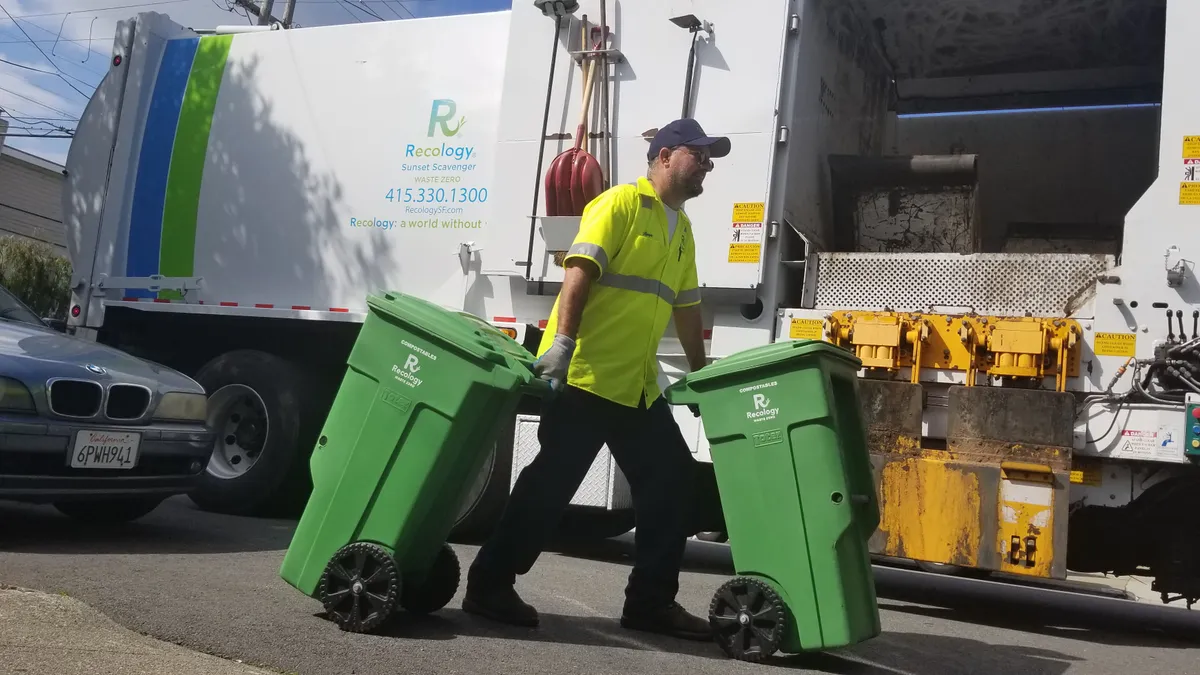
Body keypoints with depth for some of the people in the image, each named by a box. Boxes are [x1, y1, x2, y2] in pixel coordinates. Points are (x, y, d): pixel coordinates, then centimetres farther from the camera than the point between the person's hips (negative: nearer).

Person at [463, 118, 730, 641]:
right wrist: (562, 343, -26)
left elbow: (686, 308, 24)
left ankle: (651, 600, 17)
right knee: (552, 481, -6)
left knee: (670, 479, 7)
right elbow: (579, 271, -15)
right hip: (584, 374, -9)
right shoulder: (620, 203, -5)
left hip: (638, 384, 9)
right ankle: (489, 586, 8)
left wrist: (701, 376, 24)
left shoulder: (682, 229, 20)